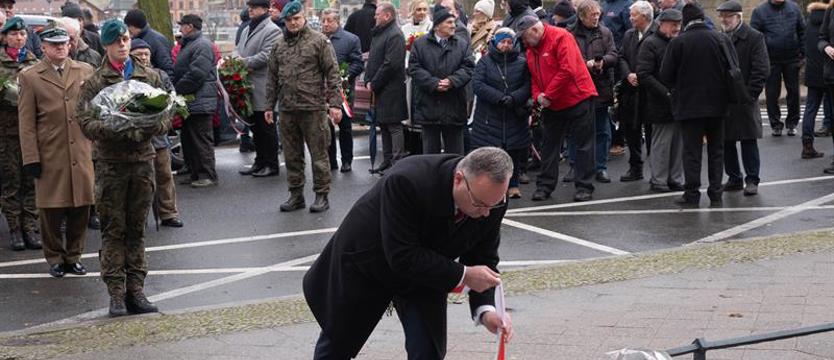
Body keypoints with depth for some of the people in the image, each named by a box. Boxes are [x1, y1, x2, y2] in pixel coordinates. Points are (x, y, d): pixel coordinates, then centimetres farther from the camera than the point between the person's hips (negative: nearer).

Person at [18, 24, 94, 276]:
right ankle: (55, 258, 19)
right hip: (50, 156, -2)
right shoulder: (30, 77, 1)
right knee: (51, 210, 4)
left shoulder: (85, 72, 8)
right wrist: (31, 158, -6)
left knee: (81, 208, 5)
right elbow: (26, 122, 0)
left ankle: (74, 255, 21)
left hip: (81, 153, 2)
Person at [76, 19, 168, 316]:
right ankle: (116, 294, 2)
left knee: (137, 229, 8)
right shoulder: (95, 82, 0)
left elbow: (167, 114, 7)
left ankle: (135, 290, 12)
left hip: (143, 160, 3)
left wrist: (151, 127, -15)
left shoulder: (149, 77, 9)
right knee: (113, 230, -1)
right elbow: (85, 122, -8)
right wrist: (115, 131, -24)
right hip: (111, 162, -3)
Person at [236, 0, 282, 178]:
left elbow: (266, 56, -17)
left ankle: (272, 164, 6)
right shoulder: (247, 30, 20)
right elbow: (238, 51, 18)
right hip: (248, 86, 8)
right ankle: (260, 162, 23)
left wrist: (245, 62, -15)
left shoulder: (272, 30, -9)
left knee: (266, 128, -1)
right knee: (255, 128, 14)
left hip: (263, 87, -8)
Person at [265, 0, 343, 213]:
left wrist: (334, 103, -11)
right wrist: (269, 106, 14)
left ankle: (322, 196, 7)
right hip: (287, 110, 5)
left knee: (319, 155, -1)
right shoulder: (279, 45, 13)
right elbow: (272, 78, 18)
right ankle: (296, 195, 19)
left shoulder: (319, 41, -2)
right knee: (292, 156, 10)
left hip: (313, 108, -5)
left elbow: (332, 73, -5)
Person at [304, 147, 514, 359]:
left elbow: (483, 259, -13)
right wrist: (462, 275, -37)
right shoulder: (406, 182, -41)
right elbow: (402, 257, -37)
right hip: (366, 259, -3)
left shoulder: (491, 200, -25)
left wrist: (486, 309, -29)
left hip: (424, 273, 3)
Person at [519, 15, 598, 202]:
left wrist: (548, 95, -20)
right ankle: (545, 186, 16)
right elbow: (534, 77, 12)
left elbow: (567, 71, -25)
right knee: (550, 144, 10)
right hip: (551, 105, 8)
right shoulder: (531, 48, 7)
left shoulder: (560, 37, -17)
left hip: (578, 98, -8)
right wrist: (538, 96, -9)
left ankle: (584, 187, 3)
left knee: (584, 144, 0)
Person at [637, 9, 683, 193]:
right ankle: (658, 181, 7)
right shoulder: (650, 44, -6)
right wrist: (666, 93, -18)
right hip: (661, 106, -6)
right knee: (661, 143, -2)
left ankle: (675, 179, 15)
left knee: (678, 142, 7)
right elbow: (644, 75, -13)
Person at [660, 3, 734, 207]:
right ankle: (716, 194, 11)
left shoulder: (677, 43, -10)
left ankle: (692, 194, 2)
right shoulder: (721, 39, -3)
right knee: (716, 150, 11)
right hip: (717, 104, 2)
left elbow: (665, 76, -7)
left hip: (688, 104, -2)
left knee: (691, 151, 3)